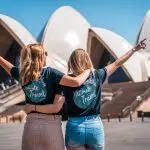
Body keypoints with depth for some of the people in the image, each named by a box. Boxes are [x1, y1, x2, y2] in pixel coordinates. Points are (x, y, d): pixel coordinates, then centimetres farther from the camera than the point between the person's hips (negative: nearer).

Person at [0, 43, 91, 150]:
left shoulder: (22, 75, 4)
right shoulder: (49, 73, -11)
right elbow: (76, 82, -21)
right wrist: (88, 71, -3)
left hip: (31, 124, 4)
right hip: (51, 125, -4)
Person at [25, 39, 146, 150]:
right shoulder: (97, 76, -2)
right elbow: (116, 64, 10)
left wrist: (33, 107, -7)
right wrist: (134, 49, 22)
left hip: (74, 127, -1)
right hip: (95, 127, 1)